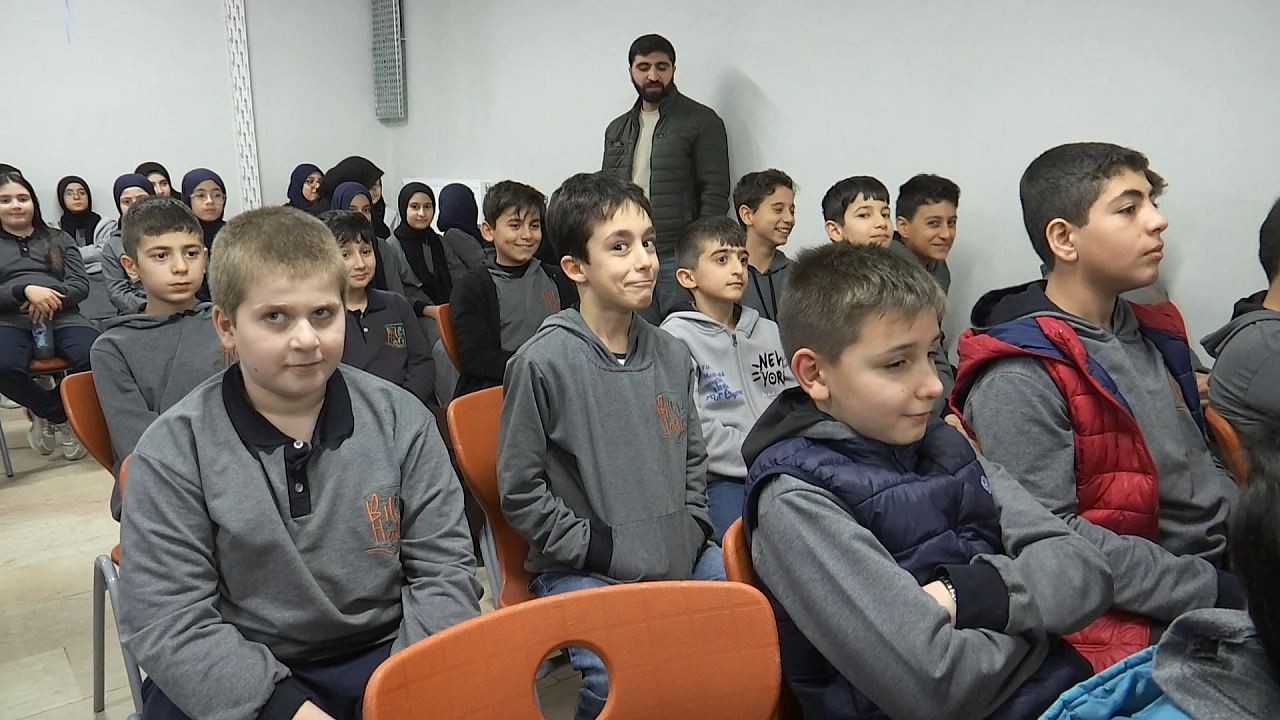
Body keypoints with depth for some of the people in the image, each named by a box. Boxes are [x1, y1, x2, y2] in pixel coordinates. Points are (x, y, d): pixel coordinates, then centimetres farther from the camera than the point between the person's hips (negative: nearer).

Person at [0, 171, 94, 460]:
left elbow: (81, 285, 11)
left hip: (63, 318, 1)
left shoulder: (59, 239, 23)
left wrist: (52, 295, -10)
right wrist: (26, 291, -13)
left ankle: (46, 413, -4)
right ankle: (61, 417, -10)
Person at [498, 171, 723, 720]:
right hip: (581, 572, -5)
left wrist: (692, 534, 5)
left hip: (681, 560, 6)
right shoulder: (542, 361, -11)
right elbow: (520, 491, -8)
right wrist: (596, 550, -11)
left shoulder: (671, 355, 6)